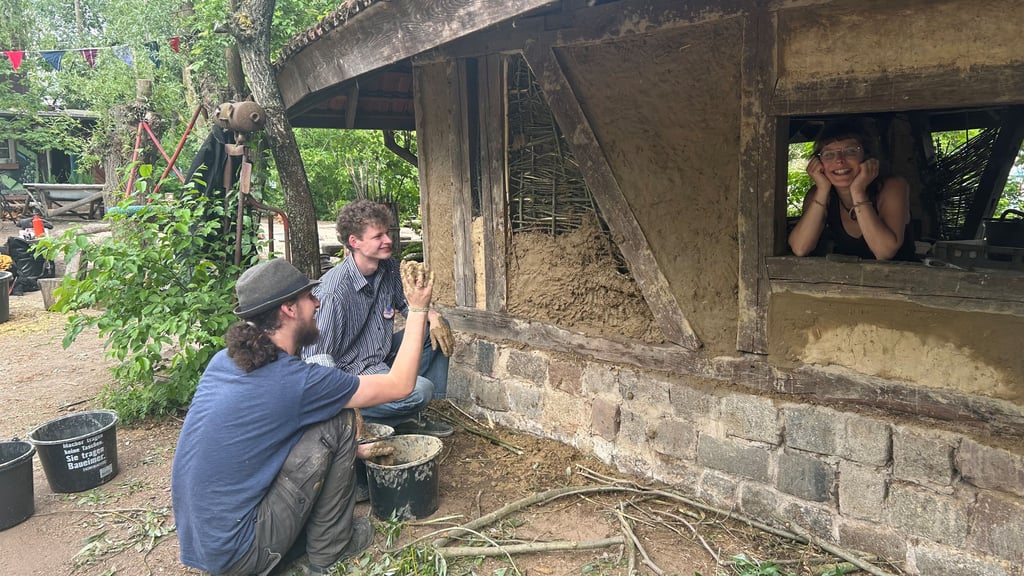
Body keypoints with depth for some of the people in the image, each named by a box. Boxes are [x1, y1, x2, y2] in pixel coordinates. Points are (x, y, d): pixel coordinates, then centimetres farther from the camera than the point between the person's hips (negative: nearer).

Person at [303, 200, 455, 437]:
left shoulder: (389, 267, -2)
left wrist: (432, 315, -4)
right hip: (355, 369, -9)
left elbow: (404, 303, 17)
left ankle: (412, 417, 6)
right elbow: (317, 355, -26)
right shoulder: (333, 291, -26)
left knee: (438, 328, 7)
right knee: (420, 390, -29)